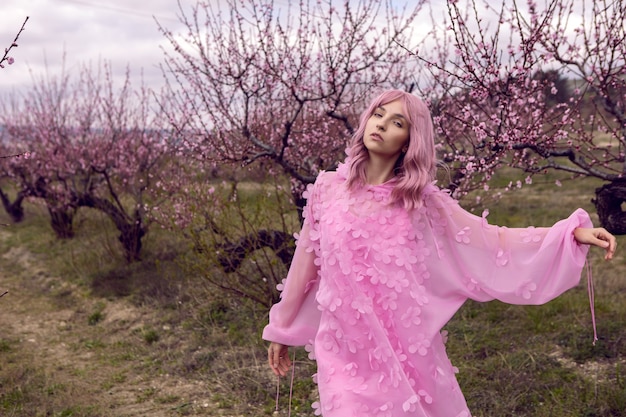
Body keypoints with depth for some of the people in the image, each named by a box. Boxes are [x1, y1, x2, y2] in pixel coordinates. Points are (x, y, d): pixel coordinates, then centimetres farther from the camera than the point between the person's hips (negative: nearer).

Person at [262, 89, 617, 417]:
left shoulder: (421, 200, -1)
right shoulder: (327, 189, 1)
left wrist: (572, 232, -10)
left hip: (410, 350, 1)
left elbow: (493, 242, -2)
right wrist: (282, 329, 17)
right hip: (347, 355, 0)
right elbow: (305, 264, 10)